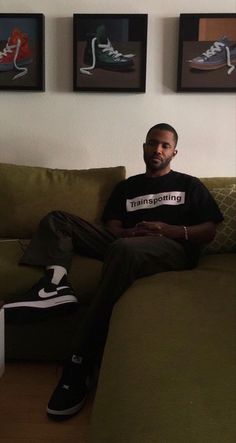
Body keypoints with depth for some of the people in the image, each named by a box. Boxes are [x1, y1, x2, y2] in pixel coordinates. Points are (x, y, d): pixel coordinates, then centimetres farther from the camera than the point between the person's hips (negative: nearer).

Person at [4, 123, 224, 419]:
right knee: (56, 219, -2)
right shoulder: (126, 187, 27)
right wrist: (133, 232, -10)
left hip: (172, 249, -5)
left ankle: (81, 363, -36)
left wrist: (173, 230, -9)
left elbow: (209, 231, 10)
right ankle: (56, 282, -37)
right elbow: (111, 228, 14)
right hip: (125, 244, 5)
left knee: (123, 249, -40)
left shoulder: (189, 185, 20)